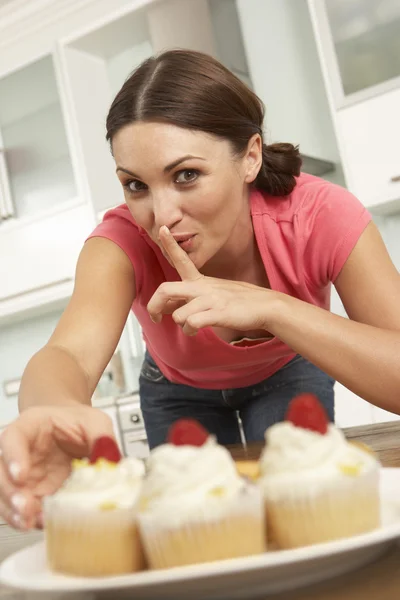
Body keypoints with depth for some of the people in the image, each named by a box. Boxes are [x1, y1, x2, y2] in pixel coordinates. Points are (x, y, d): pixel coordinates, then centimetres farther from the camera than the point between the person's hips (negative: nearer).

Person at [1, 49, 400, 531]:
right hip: (181, 391, 1)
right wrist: (58, 411, -76)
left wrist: (269, 306, -54)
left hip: (289, 374, 0)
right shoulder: (123, 239, -34)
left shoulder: (319, 214, -35)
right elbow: (71, 351, -52)